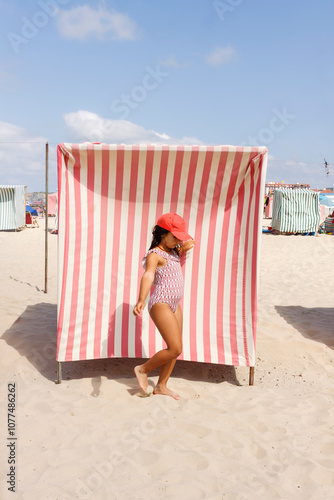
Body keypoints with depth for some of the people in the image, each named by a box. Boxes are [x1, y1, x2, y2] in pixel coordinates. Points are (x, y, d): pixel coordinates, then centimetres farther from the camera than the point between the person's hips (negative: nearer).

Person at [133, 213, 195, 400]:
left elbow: (190, 243, 33)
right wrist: (141, 300, -47)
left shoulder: (173, 251, 14)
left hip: (174, 305, 9)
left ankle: (161, 386, 23)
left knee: (175, 349, 11)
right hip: (160, 304, -9)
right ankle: (143, 369, 9)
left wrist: (185, 248, 11)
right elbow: (148, 276, -32)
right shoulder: (154, 255, -13)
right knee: (175, 349, -12)